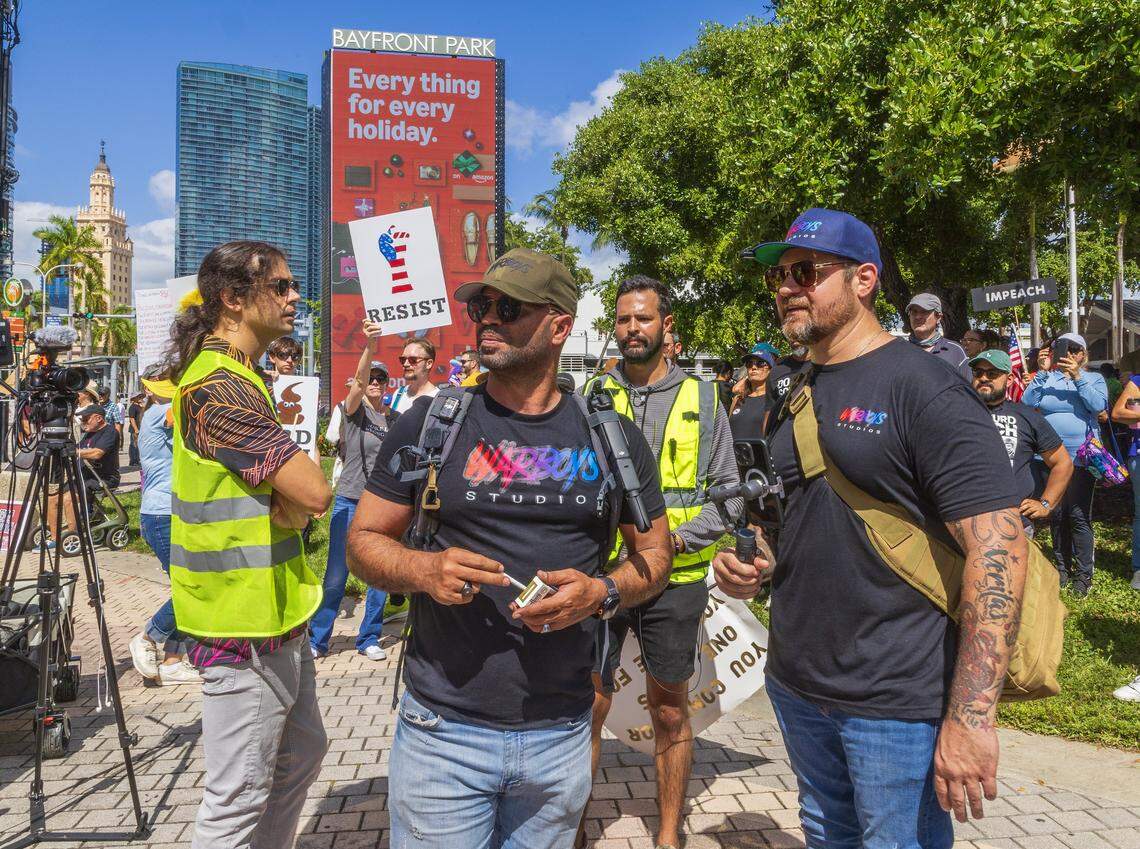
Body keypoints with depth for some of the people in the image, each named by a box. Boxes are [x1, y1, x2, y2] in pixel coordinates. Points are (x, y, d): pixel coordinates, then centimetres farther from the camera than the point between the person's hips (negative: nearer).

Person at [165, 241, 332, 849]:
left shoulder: (242, 376, 12)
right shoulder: (221, 387, -21)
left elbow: (289, 493, 16)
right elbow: (315, 493, -28)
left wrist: (288, 508, -5)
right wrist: (293, 511, -8)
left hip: (275, 610, 10)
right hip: (244, 624, -10)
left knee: (301, 753, 23)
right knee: (238, 798, 3)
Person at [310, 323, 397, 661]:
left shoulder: (396, 419, 9)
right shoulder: (353, 409, -3)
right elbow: (359, 382, -24)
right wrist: (370, 348, -42)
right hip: (350, 501, -3)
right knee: (335, 577, 1)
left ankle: (369, 639, 21)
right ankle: (317, 640, 16)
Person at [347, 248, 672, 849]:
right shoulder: (429, 423, -2)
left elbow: (654, 551, 9)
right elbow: (363, 540, 3)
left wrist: (602, 592, -12)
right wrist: (425, 569, -19)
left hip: (561, 734, 2)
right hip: (443, 730, -1)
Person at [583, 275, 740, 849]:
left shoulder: (701, 399, 3)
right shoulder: (593, 396, 5)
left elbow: (728, 493, 2)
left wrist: (678, 539, -12)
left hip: (675, 580, 0)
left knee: (670, 712, 13)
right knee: (587, 706, 3)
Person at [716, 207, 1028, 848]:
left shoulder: (924, 387, -14)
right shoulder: (792, 401, 10)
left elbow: (999, 548, -20)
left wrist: (971, 716, -24)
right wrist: (747, 564, 0)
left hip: (898, 701, -7)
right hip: (796, 686, 7)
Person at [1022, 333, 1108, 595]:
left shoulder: (1093, 379, 6)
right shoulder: (1045, 378, 9)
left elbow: (1099, 406, -12)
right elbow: (1026, 403, -5)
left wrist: (1077, 377, -18)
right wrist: (1042, 373, -10)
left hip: (1081, 457, -2)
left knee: (1079, 515, -5)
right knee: (1056, 515, 9)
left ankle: (1083, 574, 5)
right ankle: (1062, 568, 22)